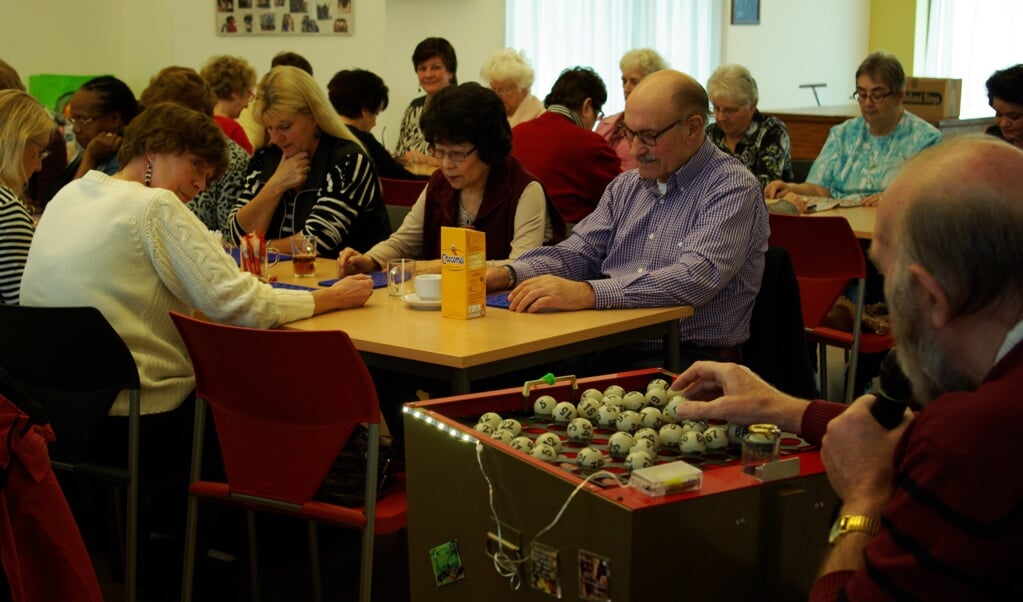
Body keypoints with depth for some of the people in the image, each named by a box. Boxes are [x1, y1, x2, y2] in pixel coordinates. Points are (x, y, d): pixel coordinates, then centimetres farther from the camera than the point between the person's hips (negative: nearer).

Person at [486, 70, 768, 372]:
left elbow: (697, 278, -22)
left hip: (690, 355, -7)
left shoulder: (734, 188, -8)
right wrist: (508, 275, -5)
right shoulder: (625, 186, 17)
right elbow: (578, 253, 15)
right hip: (610, 347, 7)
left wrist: (588, 293, -30)